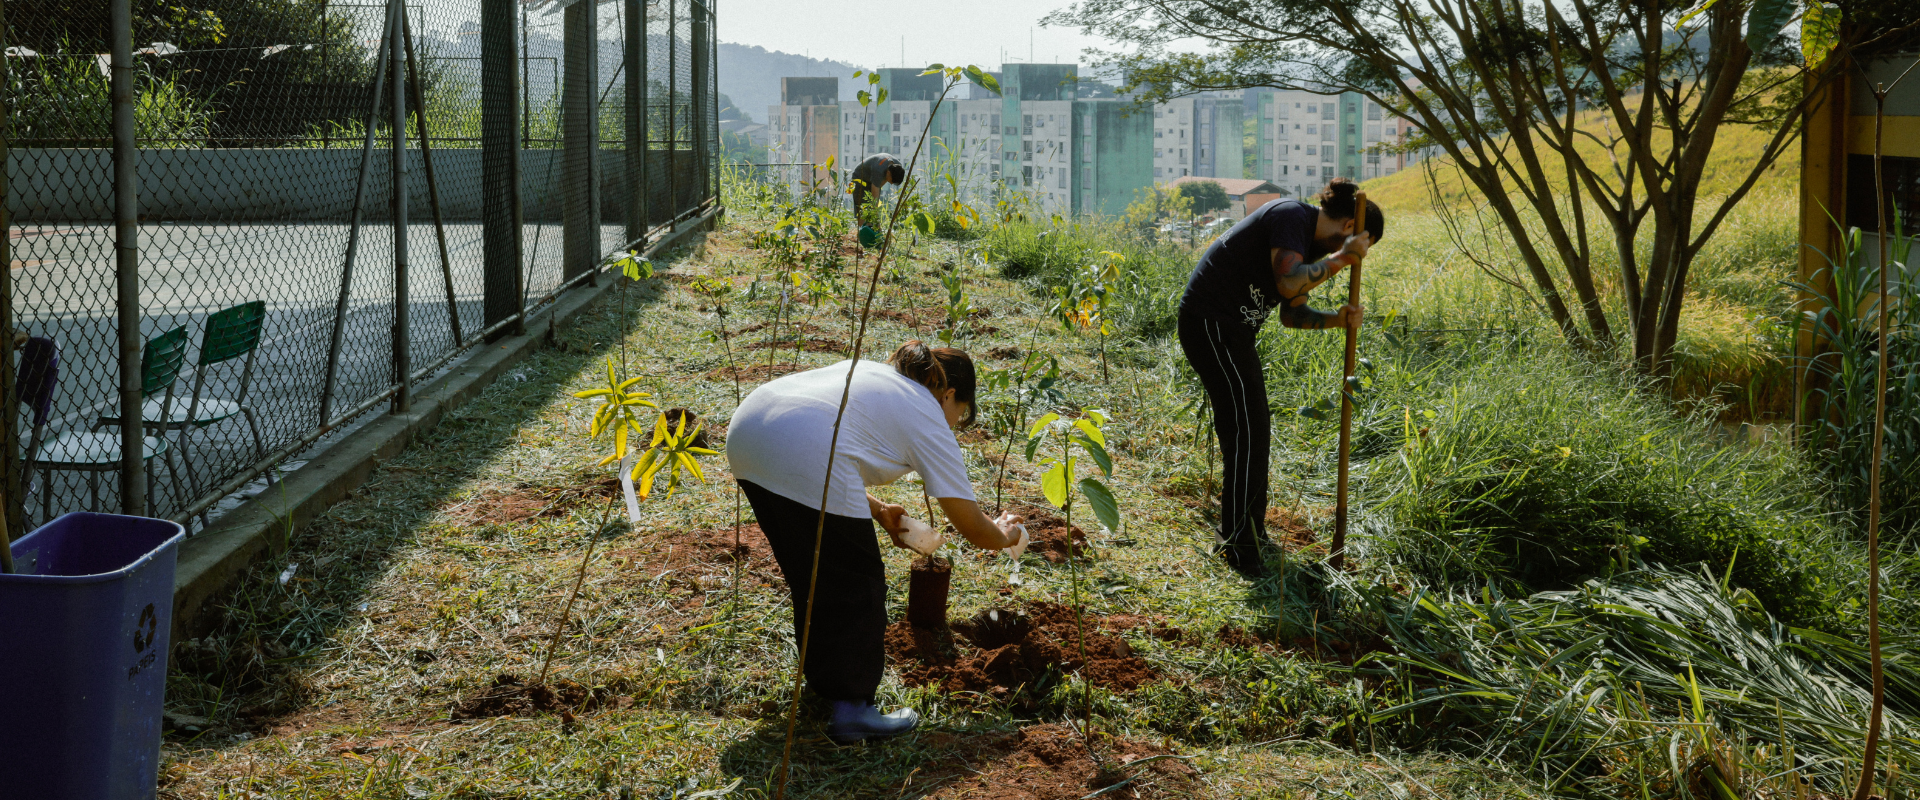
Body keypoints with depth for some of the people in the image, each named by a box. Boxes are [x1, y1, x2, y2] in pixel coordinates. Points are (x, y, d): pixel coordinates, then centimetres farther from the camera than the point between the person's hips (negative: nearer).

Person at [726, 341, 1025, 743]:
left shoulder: (870, 374, 33)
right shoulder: (928, 418, 13)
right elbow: (972, 526, 15)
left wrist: (875, 509, 33)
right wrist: (1005, 535, 37)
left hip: (745, 427, 8)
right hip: (802, 459, -8)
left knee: (808, 571, 25)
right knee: (855, 584, 8)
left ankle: (822, 677, 41)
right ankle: (851, 708, 9)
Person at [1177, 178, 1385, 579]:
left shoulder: (1311, 244, 15)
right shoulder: (1293, 217, -15)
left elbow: (1291, 313, 17)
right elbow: (1288, 283, -31)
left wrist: (1335, 319, 0)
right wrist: (1341, 259, -23)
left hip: (1231, 329, 11)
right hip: (1211, 322, -11)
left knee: (1254, 428, 15)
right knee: (1245, 429, -11)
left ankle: (1249, 533, 26)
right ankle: (1240, 547, -6)